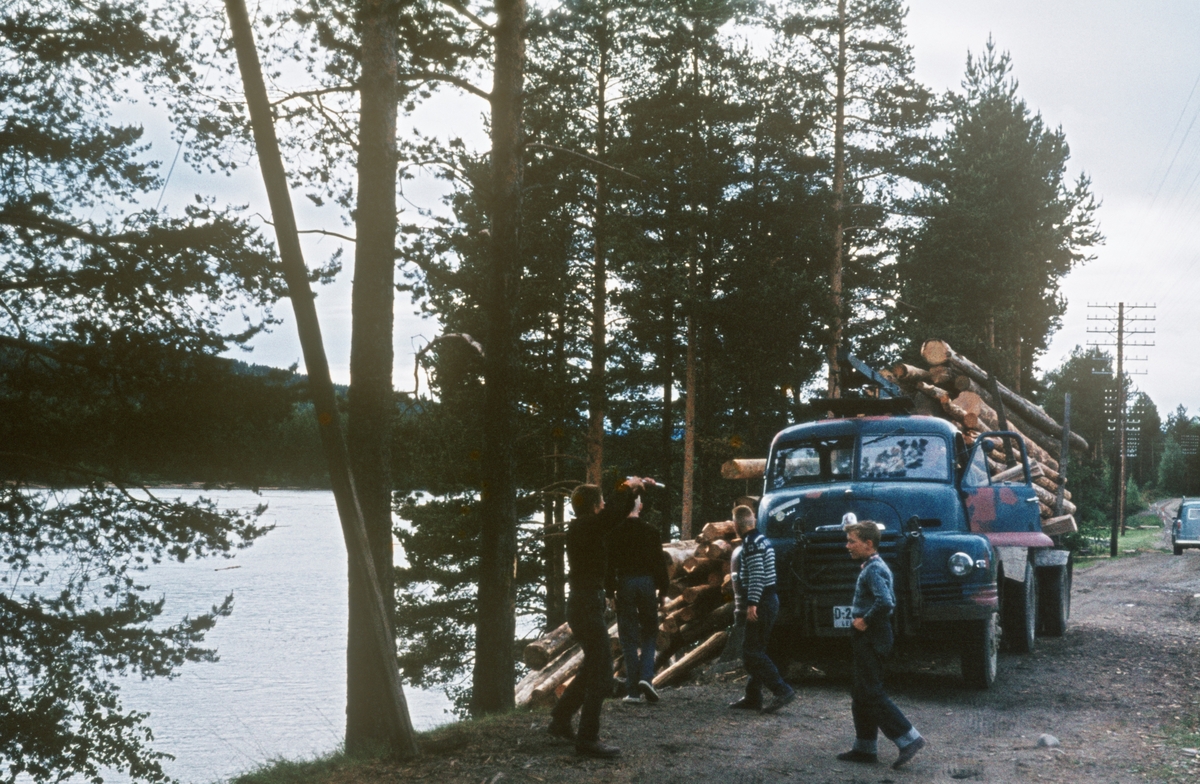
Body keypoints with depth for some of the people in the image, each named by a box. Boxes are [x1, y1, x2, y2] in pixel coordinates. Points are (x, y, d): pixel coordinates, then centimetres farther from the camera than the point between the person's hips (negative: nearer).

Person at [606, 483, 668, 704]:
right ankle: (646, 676, -9)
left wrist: (611, 588, 4)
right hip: (647, 582, 0)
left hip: (624, 584, 0)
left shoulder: (614, 533, -2)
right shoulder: (650, 531, -1)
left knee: (629, 637, 4)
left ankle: (633, 690, 1)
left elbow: (610, 564, -2)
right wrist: (663, 588, 7)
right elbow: (659, 562, 0)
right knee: (649, 632, 12)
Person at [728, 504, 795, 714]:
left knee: (752, 652, -10)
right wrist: (749, 603, 26)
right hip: (767, 601, 10)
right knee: (754, 651, 14)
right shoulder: (761, 540, 18)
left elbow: (756, 575, -22)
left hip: (761, 603, -10)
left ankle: (781, 690, -15)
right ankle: (753, 697, 17)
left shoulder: (752, 543, -14)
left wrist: (752, 603, -25)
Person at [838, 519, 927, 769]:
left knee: (872, 695, -8)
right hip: (869, 639, 11)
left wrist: (865, 620, -19)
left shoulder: (873, 570, -17)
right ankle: (865, 748, 19)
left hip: (871, 640, -11)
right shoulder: (874, 567, 14)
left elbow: (885, 602, -32)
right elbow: (890, 599, 25)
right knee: (861, 695, 14)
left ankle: (908, 739, -9)